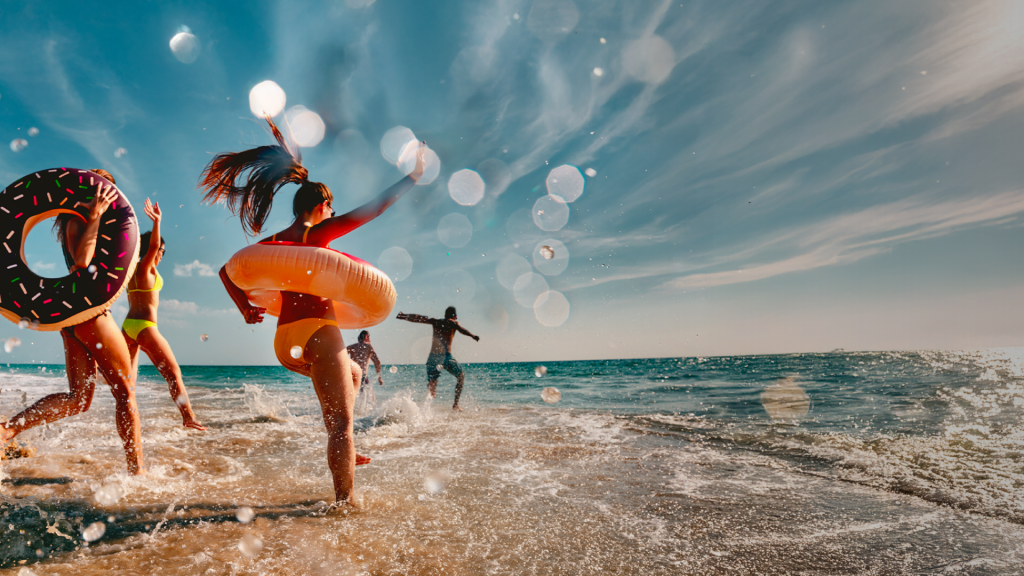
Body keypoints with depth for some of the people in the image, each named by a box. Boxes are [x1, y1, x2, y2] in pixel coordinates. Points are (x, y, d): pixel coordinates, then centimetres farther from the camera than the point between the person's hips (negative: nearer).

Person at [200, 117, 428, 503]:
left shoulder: (272, 242, 15)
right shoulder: (317, 234, -4)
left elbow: (227, 271, 18)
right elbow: (375, 207, -6)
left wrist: (244, 308, 13)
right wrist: (414, 175, 0)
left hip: (284, 342, 8)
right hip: (316, 331, -8)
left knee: (352, 373, 30)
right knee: (341, 424, -4)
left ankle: (344, 455, 25)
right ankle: (345, 501, -5)